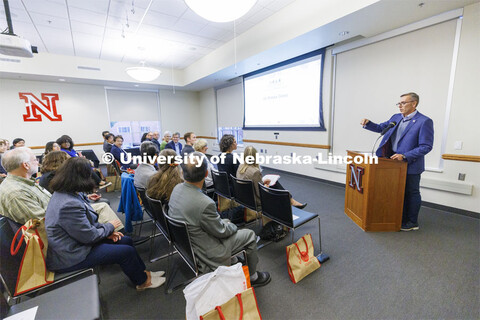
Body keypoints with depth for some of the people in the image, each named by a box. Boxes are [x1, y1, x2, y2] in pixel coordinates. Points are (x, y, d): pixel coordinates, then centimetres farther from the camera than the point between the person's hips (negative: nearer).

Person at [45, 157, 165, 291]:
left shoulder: (64, 193, 1)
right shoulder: (69, 205, -32)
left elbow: (85, 223, 10)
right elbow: (89, 236, -25)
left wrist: (107, 231, -1)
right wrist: (109, 227, -6)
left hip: (73, 244, 10)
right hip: (70, 258, -10)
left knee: (126, 240, 7)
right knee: (127, 252, -8)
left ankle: (142, 272, 23)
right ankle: (142, 282, 17)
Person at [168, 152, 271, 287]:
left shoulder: (177, 188, -10)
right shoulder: (204, 203, -36)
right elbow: (221, 232, -21)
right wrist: (232, 226, 2)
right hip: (204, 252, -8)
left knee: (226, 222, 25)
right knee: (250, 235, 5)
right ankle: (252, 277, 27)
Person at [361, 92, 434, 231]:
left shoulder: (424, 121, -14)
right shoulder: (396, 117, 6)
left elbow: (426, 146, -17)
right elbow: (381, 128, 16)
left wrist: (404, 156, -25)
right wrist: (368, 124, -4)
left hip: (411, 165, -6)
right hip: (395, 163, 7)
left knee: (411, 193, 8)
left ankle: (412, 222, 25)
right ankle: (402, 219, 34)